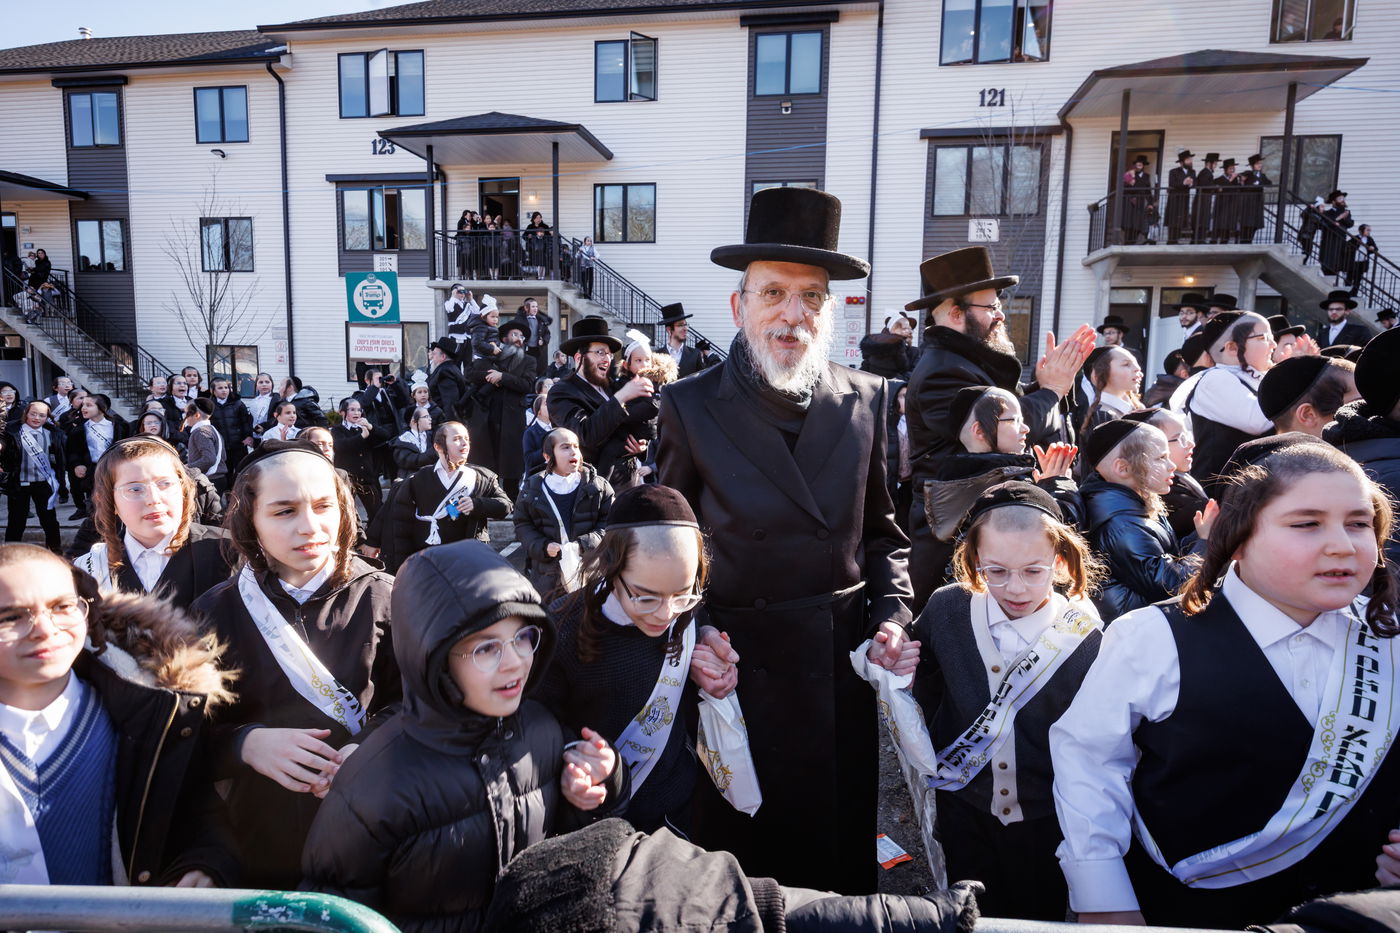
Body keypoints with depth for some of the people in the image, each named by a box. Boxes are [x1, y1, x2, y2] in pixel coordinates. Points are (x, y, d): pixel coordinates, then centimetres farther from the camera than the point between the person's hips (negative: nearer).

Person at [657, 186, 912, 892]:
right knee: (747, 852, 16)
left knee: (845, 842, 21)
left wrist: (891, 613, -4)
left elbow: (880, 528, 8)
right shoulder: (691, 406, -8)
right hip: (739, 662, -2)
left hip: (847, 659, 3)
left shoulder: (867, 401, -1)